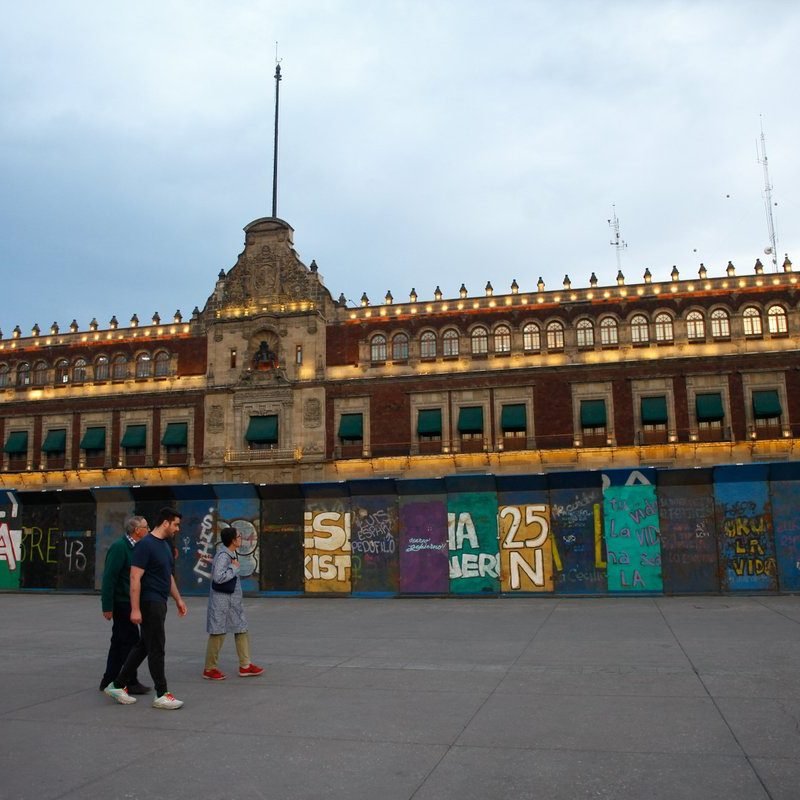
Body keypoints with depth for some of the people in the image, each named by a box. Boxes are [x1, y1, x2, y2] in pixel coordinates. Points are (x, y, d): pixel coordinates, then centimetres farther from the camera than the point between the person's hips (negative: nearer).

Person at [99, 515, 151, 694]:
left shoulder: (134, 547, 12)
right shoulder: (119, 547, -16)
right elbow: (109, 577, -20)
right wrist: (107, 606, -21)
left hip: (127, 602, 9)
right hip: (122, 603, -9)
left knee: (120, 642, 15)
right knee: (130, 641, -4)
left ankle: (109, 681, 24)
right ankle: (130, 682, 5)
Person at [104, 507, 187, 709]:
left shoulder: (166, 545, 13)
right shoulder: (146, 545, -16)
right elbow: (135, 578, -19)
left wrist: (178, 599, 19)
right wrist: (135, 609, -22)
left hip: (159, 603, 9)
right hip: (149, 603, -9)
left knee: (144, 646, 14)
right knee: (156, 649, -3)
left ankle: (118, 685, 24)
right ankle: (162, 695, 4)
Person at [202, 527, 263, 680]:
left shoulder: (231, 554, 8)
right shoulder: (223, 556, -20)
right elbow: (218, 577, -30)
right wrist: (235, 568, -19)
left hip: (233, 601, 10)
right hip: (221, 601, -10)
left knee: (241, 630, 11)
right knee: (218, 633, 0)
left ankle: (245, 666, 17)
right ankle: (209, 669, 12)